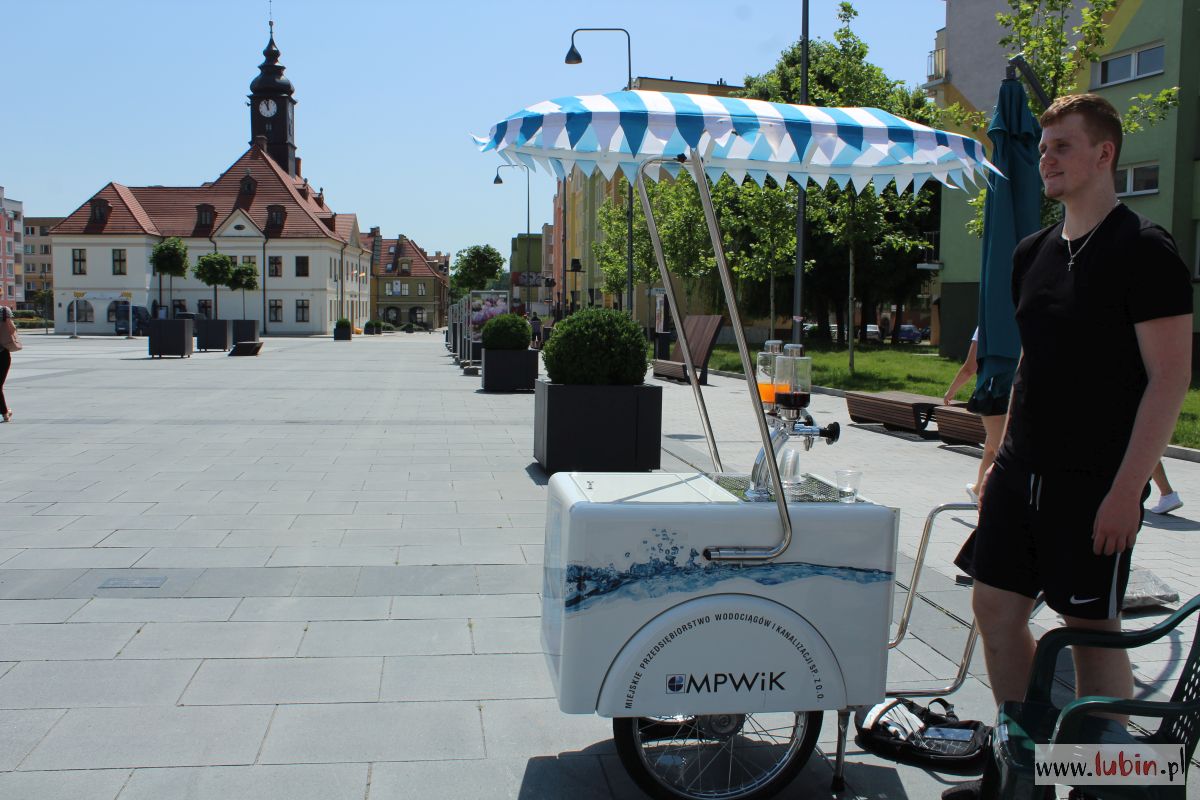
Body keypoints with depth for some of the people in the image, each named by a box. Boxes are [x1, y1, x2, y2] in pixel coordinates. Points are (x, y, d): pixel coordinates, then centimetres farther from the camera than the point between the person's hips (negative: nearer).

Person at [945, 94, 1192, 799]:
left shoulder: (1144, 251, -10)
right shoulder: (1034, 253, 12)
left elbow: (1170, 377, -14)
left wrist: (1128, 486, -19)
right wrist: (1001, 457, 16)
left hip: (1096, 481, -7)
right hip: (1024, 471, 7)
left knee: (1094, 629, 3)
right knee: (997, 606, 9)